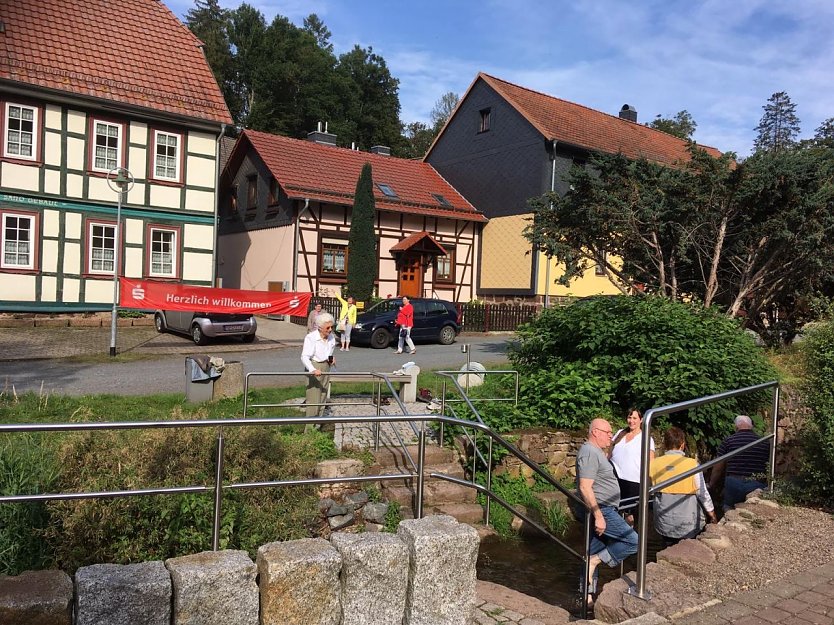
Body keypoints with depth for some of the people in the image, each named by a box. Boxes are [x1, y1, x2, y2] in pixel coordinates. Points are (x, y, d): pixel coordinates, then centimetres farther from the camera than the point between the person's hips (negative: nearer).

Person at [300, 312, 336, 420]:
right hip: (314, 367, -6)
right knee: (313, 398, -7)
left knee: (322, 396, 13)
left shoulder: (331, 337, 0)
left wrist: (331, 358, 3)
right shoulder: (310, 338, -20)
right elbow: (304, 357, -28)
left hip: (325, 367, 6)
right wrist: (313, 370, -43)